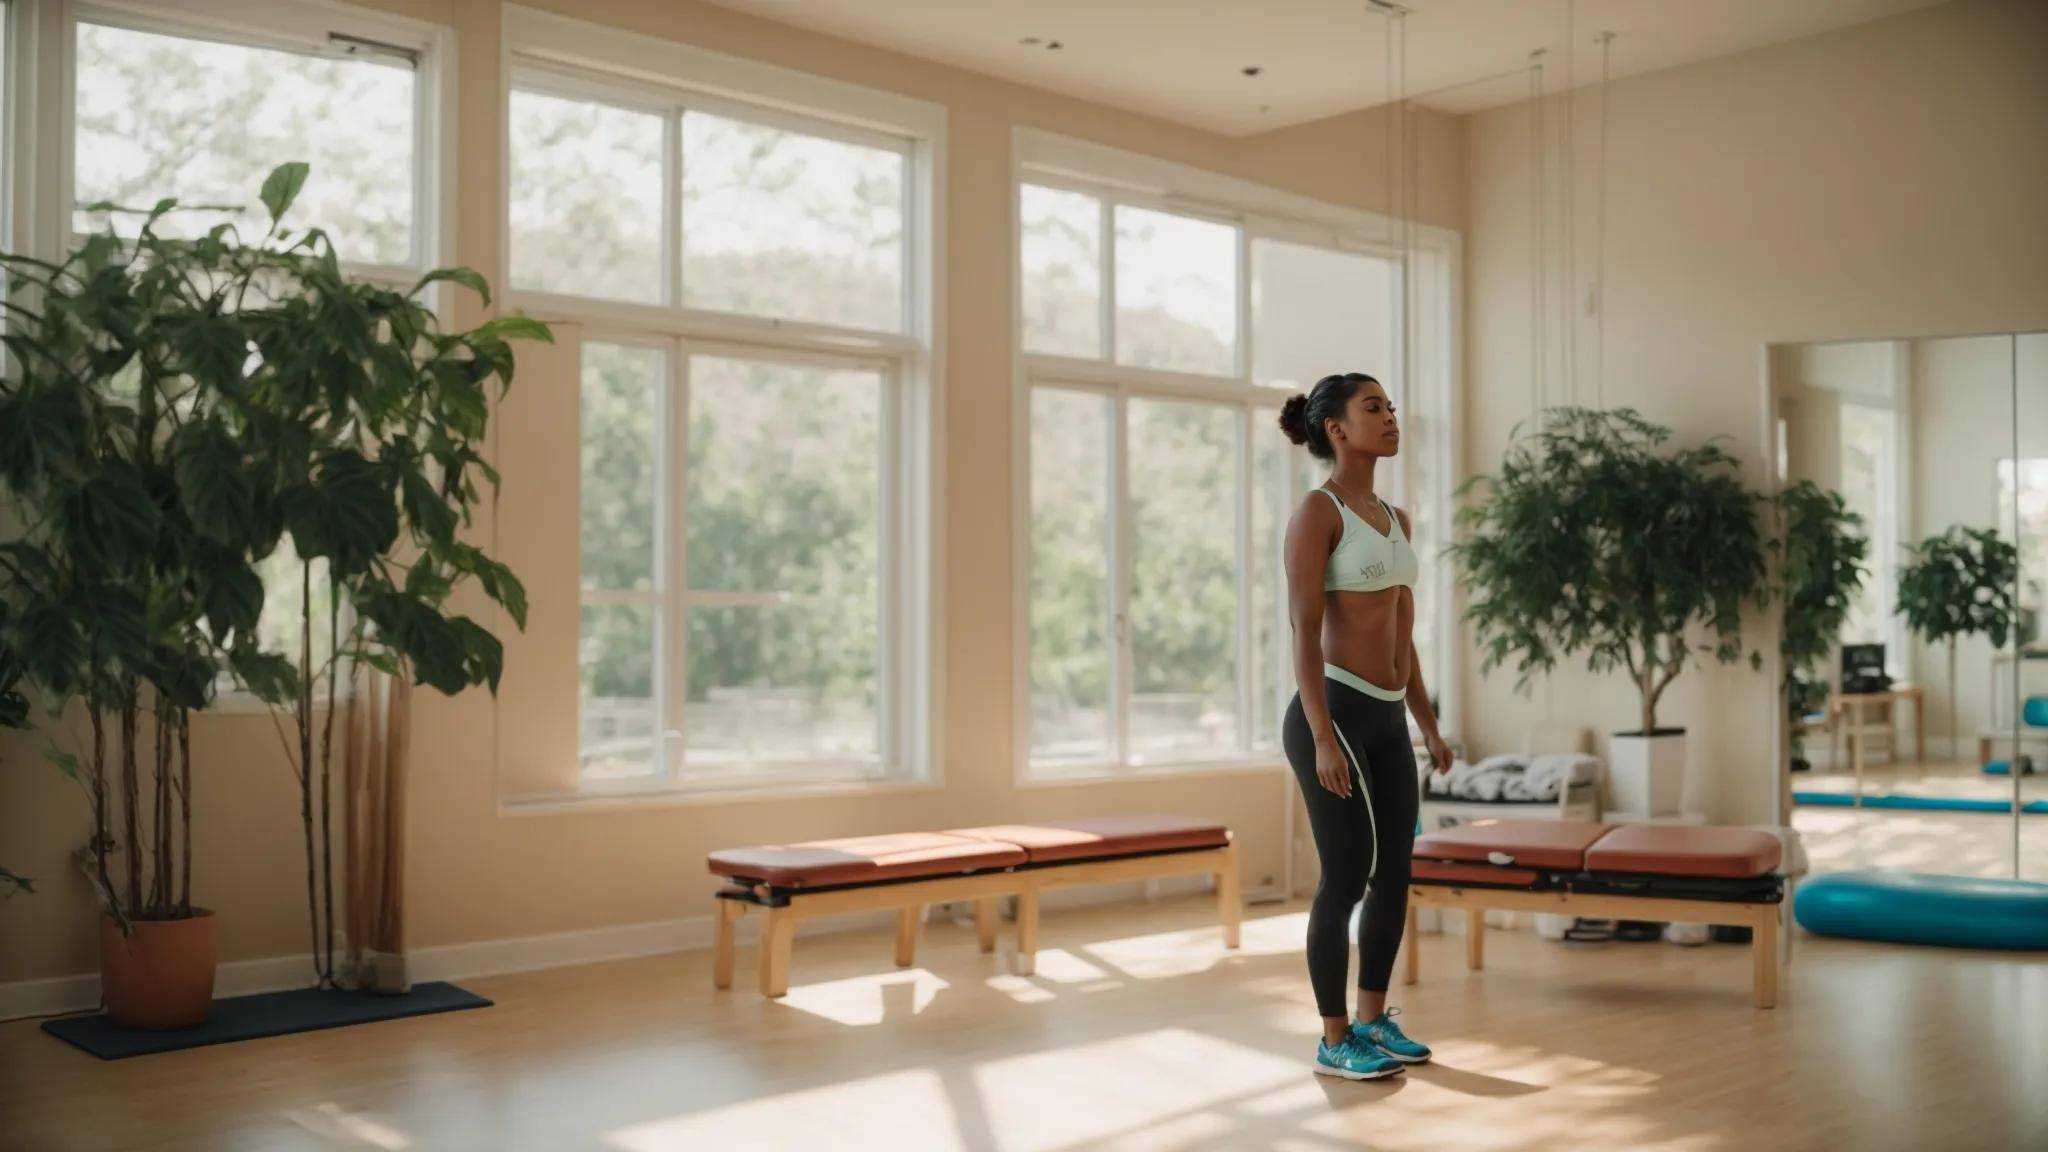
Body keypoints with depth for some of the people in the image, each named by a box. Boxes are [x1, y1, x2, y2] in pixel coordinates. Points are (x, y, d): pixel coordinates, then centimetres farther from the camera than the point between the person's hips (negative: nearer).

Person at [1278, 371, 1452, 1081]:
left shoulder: (1394, 519, 15)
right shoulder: (1318, 511, -10)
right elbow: (1305, 632, -16)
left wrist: (1429, 724, 18)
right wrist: (1324, 738, -22)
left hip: (1388, 719, 8)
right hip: (1335, 710, -8)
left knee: (1395, 873, 12)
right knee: (1347, 876, -2)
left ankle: (1373, 1021, 27)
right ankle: (1334, 1041, 11)